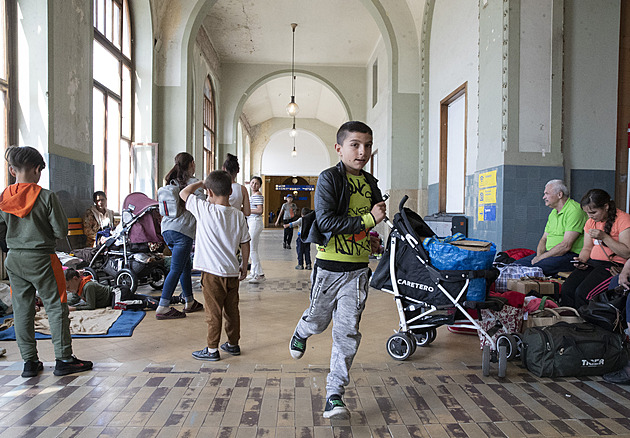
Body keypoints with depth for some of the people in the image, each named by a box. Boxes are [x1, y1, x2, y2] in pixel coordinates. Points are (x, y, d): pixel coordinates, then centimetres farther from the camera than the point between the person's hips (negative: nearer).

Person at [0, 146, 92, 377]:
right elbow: (61, 230, -11)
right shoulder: (46, 197, -14)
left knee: (22, 309, 12)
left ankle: (29, 361, 18)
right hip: (41, 258, -5)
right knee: (56, 306, 4)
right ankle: (63, 358, 8)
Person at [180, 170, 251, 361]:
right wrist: (244, 266, 15)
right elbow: (245, 244, 5)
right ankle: (233, 344, 29)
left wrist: (201, 183, 13)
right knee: (232, 310, 16)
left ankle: (212, 349, 15)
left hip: (213, 272, -5)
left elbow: (184, 193, 0)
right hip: (232, 272, 5)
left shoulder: (205, 210, -13)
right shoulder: (238, 215, 0)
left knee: (213, 312, 5)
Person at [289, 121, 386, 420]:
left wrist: (369, 237, 11)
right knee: (318, 320, 16)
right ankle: (301, 333, 53)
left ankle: (334, 395, 13)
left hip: (358, 270, 4)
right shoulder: (329, 178, -11)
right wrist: (367, 220, -21)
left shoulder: (370, 184, 8)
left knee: (348, 333, 2)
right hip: (329, 265, -4)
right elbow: (326, 220, -23)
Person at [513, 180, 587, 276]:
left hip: (570, 255, -9)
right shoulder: (553, 213, 19)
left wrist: (541, 257, -16)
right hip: (550, 254, 9)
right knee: (516, 264, -8)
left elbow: (566, 246, -20)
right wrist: (539, 255, -3)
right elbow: (544, 239, 18)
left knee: (537, 267, -34)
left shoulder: (574, 211, -12)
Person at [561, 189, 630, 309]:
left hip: (614, 265, -7)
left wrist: (604, 237, -21)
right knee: (566, 289, -17)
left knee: (582, 292, -27)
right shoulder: (591, 221, 14)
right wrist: (581, 260, -2)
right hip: (592, 263, 7)